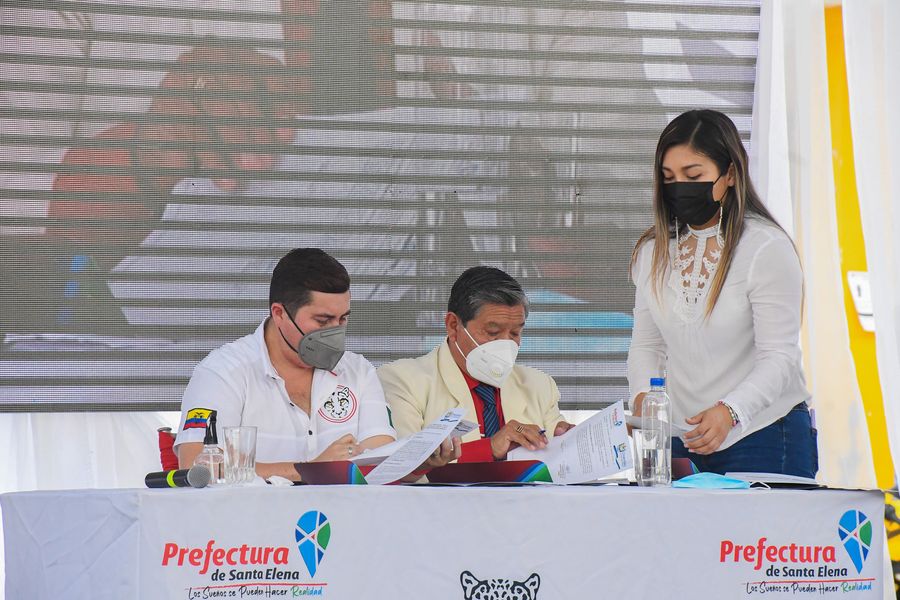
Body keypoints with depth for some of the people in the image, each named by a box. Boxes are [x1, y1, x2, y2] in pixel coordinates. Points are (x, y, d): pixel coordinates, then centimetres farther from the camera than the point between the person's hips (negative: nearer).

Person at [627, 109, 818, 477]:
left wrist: (729, 412, -31)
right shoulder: (654, 251, 8)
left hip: (762, 439, -5)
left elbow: (779, 357, -15)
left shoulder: (767, 248, -11)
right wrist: (643, 396, -10)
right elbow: (646, 344, 12)